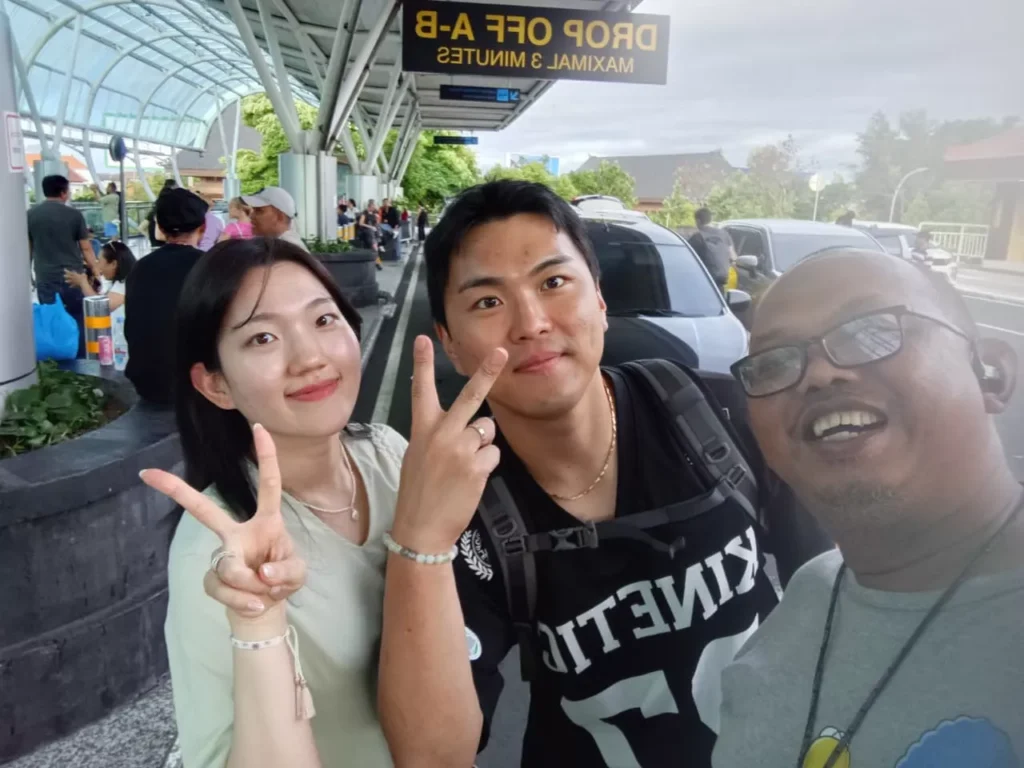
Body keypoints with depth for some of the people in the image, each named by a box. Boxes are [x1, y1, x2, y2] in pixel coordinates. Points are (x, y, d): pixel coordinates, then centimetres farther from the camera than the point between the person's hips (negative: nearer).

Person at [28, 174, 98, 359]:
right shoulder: (74, 215, -4)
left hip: (45, 280, 2)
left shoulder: (30, 215, 5)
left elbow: (27, 249, 11)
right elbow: (86, 248, -3)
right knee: (78, 322, 6)